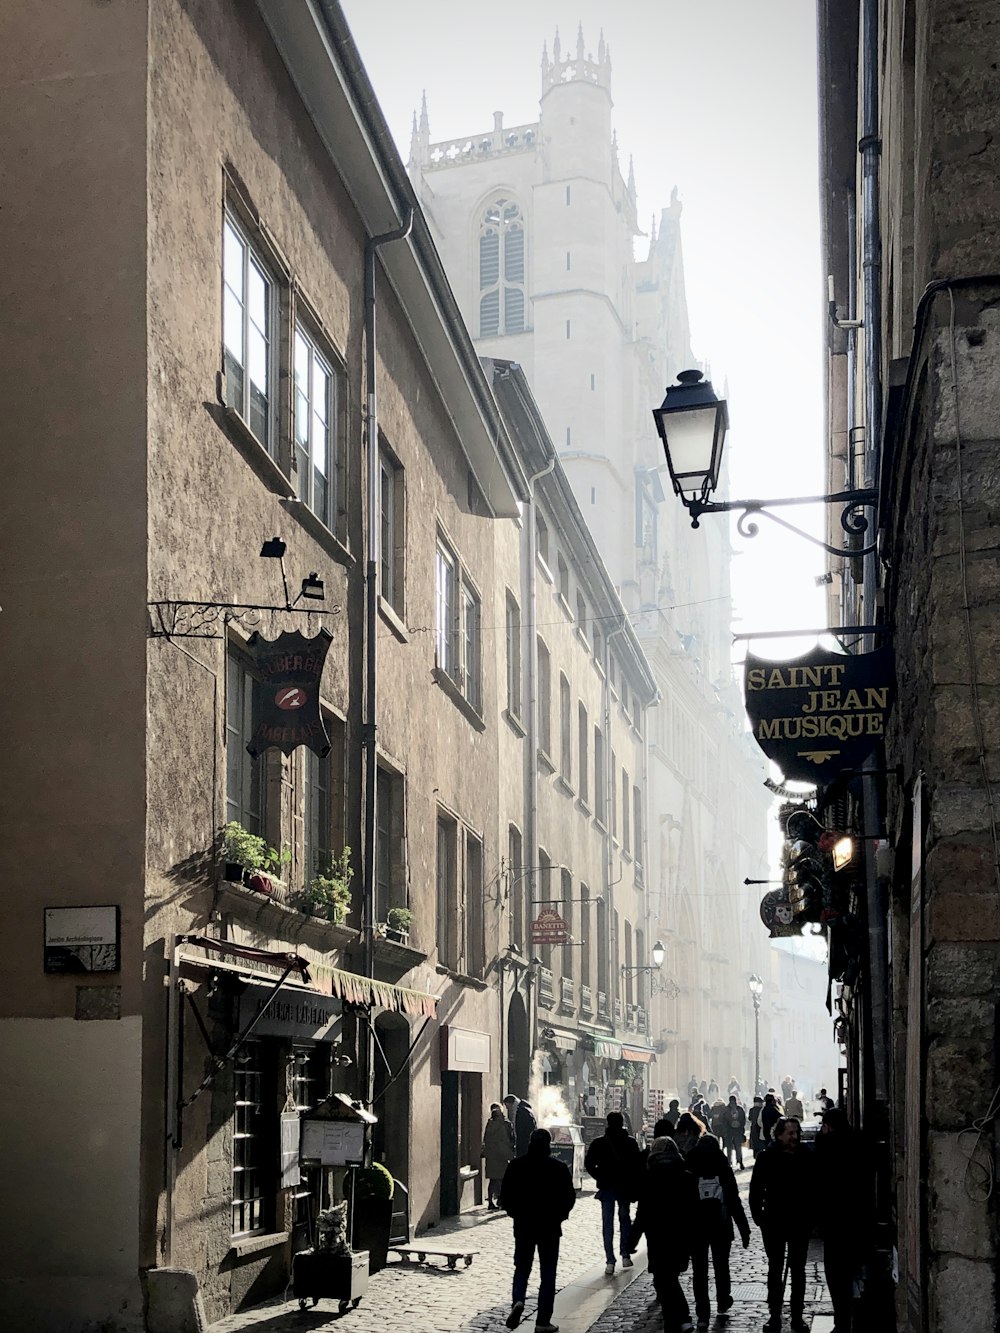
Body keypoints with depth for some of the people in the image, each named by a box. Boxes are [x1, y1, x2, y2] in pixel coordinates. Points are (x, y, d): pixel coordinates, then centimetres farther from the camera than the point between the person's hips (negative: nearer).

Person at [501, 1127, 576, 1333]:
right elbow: (569, 1197, -3)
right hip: (550, 1227, -1)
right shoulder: (559, 1168, -6)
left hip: (523, 1226, 1)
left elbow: (505, 1196, -2)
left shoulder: (516, 1166, -4)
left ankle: (517, 1301, -13)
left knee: (522, 1268, 15)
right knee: (547, 1274, 6)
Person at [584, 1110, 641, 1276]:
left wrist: (600, 1178, 3)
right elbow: (637, 1164, -6)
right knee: (625, 1218, 18)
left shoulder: (599, 1143, -4)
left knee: (607, 1223, 3)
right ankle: (625, 1256, 15)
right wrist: (634, 1185, 0)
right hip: (625, 1187, 1)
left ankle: (610, 1261, -3)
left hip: (606, 1187, -1)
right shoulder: (630, 1142, -4)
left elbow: (588, 1163, -7)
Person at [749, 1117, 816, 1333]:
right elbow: (756, 1189, -3)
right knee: (775, 1269, 8)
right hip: (774, 1223, -1)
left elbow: (814, 1188, 0)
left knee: (798, 1270, 9)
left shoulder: (807, 1157, -4)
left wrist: (810, 1215, -4)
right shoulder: (767, 1157, -7)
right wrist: (758, 1216, -7)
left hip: (800, 1223, 1)